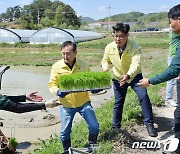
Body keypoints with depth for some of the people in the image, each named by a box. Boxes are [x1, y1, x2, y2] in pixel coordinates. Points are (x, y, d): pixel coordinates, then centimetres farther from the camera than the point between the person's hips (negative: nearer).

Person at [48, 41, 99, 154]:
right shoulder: (57, 66, -9)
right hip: (66, 104, 0)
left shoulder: (84, 65, -7)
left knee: (94, 126, -1)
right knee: (65, 131, 9)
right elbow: (52, 84, -6)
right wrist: (57, 91, -27)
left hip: (83, 102, 0)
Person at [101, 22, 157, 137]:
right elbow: (105, 60, 3)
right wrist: (105, 67, -21)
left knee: (143, 96, -18)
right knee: (118, 102, 8)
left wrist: (128, 75, -57)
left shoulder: (135, 47, -26)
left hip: (134, 76, -2)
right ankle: (115, 127, 25)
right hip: (118, 78, 3)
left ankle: (149, 124, -3)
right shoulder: (109, 47, -14)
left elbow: (136, 64, -38)